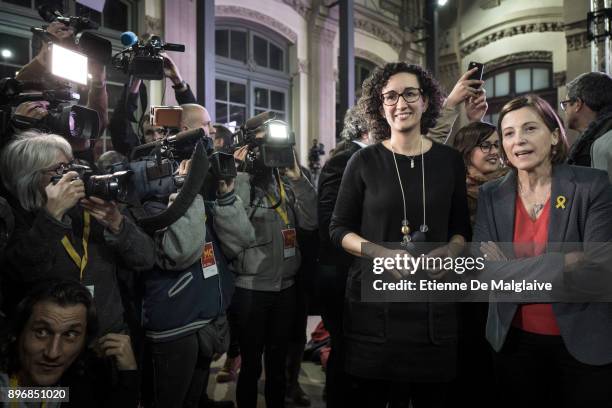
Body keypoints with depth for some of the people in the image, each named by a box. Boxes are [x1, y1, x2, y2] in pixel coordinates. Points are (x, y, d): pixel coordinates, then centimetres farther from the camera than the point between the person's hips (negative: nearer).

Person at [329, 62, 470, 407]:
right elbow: (339, 229, 1)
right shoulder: (365, 161, -2)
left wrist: (448, 251, -10)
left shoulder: (450, 160, 4)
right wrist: (382, 253, -15)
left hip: (434, 302, 2)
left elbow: (461, 228, 12)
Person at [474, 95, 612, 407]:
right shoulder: (491, 195, -2)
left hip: (584, 340, -2)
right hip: (514, 339, 2)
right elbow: (482, 268, -12)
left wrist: (511, 270, -19)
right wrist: (562, 264, -19)